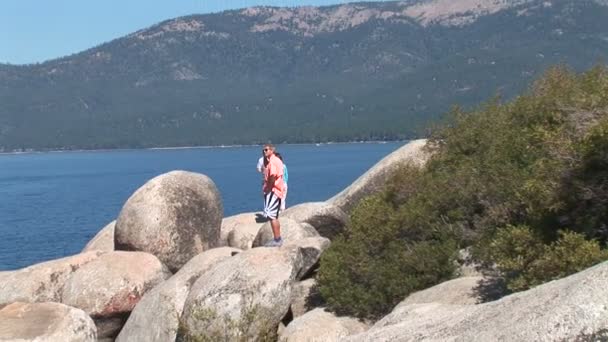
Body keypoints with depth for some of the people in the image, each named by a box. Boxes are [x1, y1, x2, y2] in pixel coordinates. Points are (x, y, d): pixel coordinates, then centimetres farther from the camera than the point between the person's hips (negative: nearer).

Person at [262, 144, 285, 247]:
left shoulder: (272, 161, -14)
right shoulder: (276, 160, 18)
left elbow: (273, 176, -25)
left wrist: (267, 188, -16)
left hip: (273, 191, -11)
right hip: (277, 191, 11)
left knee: (271, 215, -11)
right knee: (274, 216, 16)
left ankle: (277, 240, -11)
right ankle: (278, 239, 22)